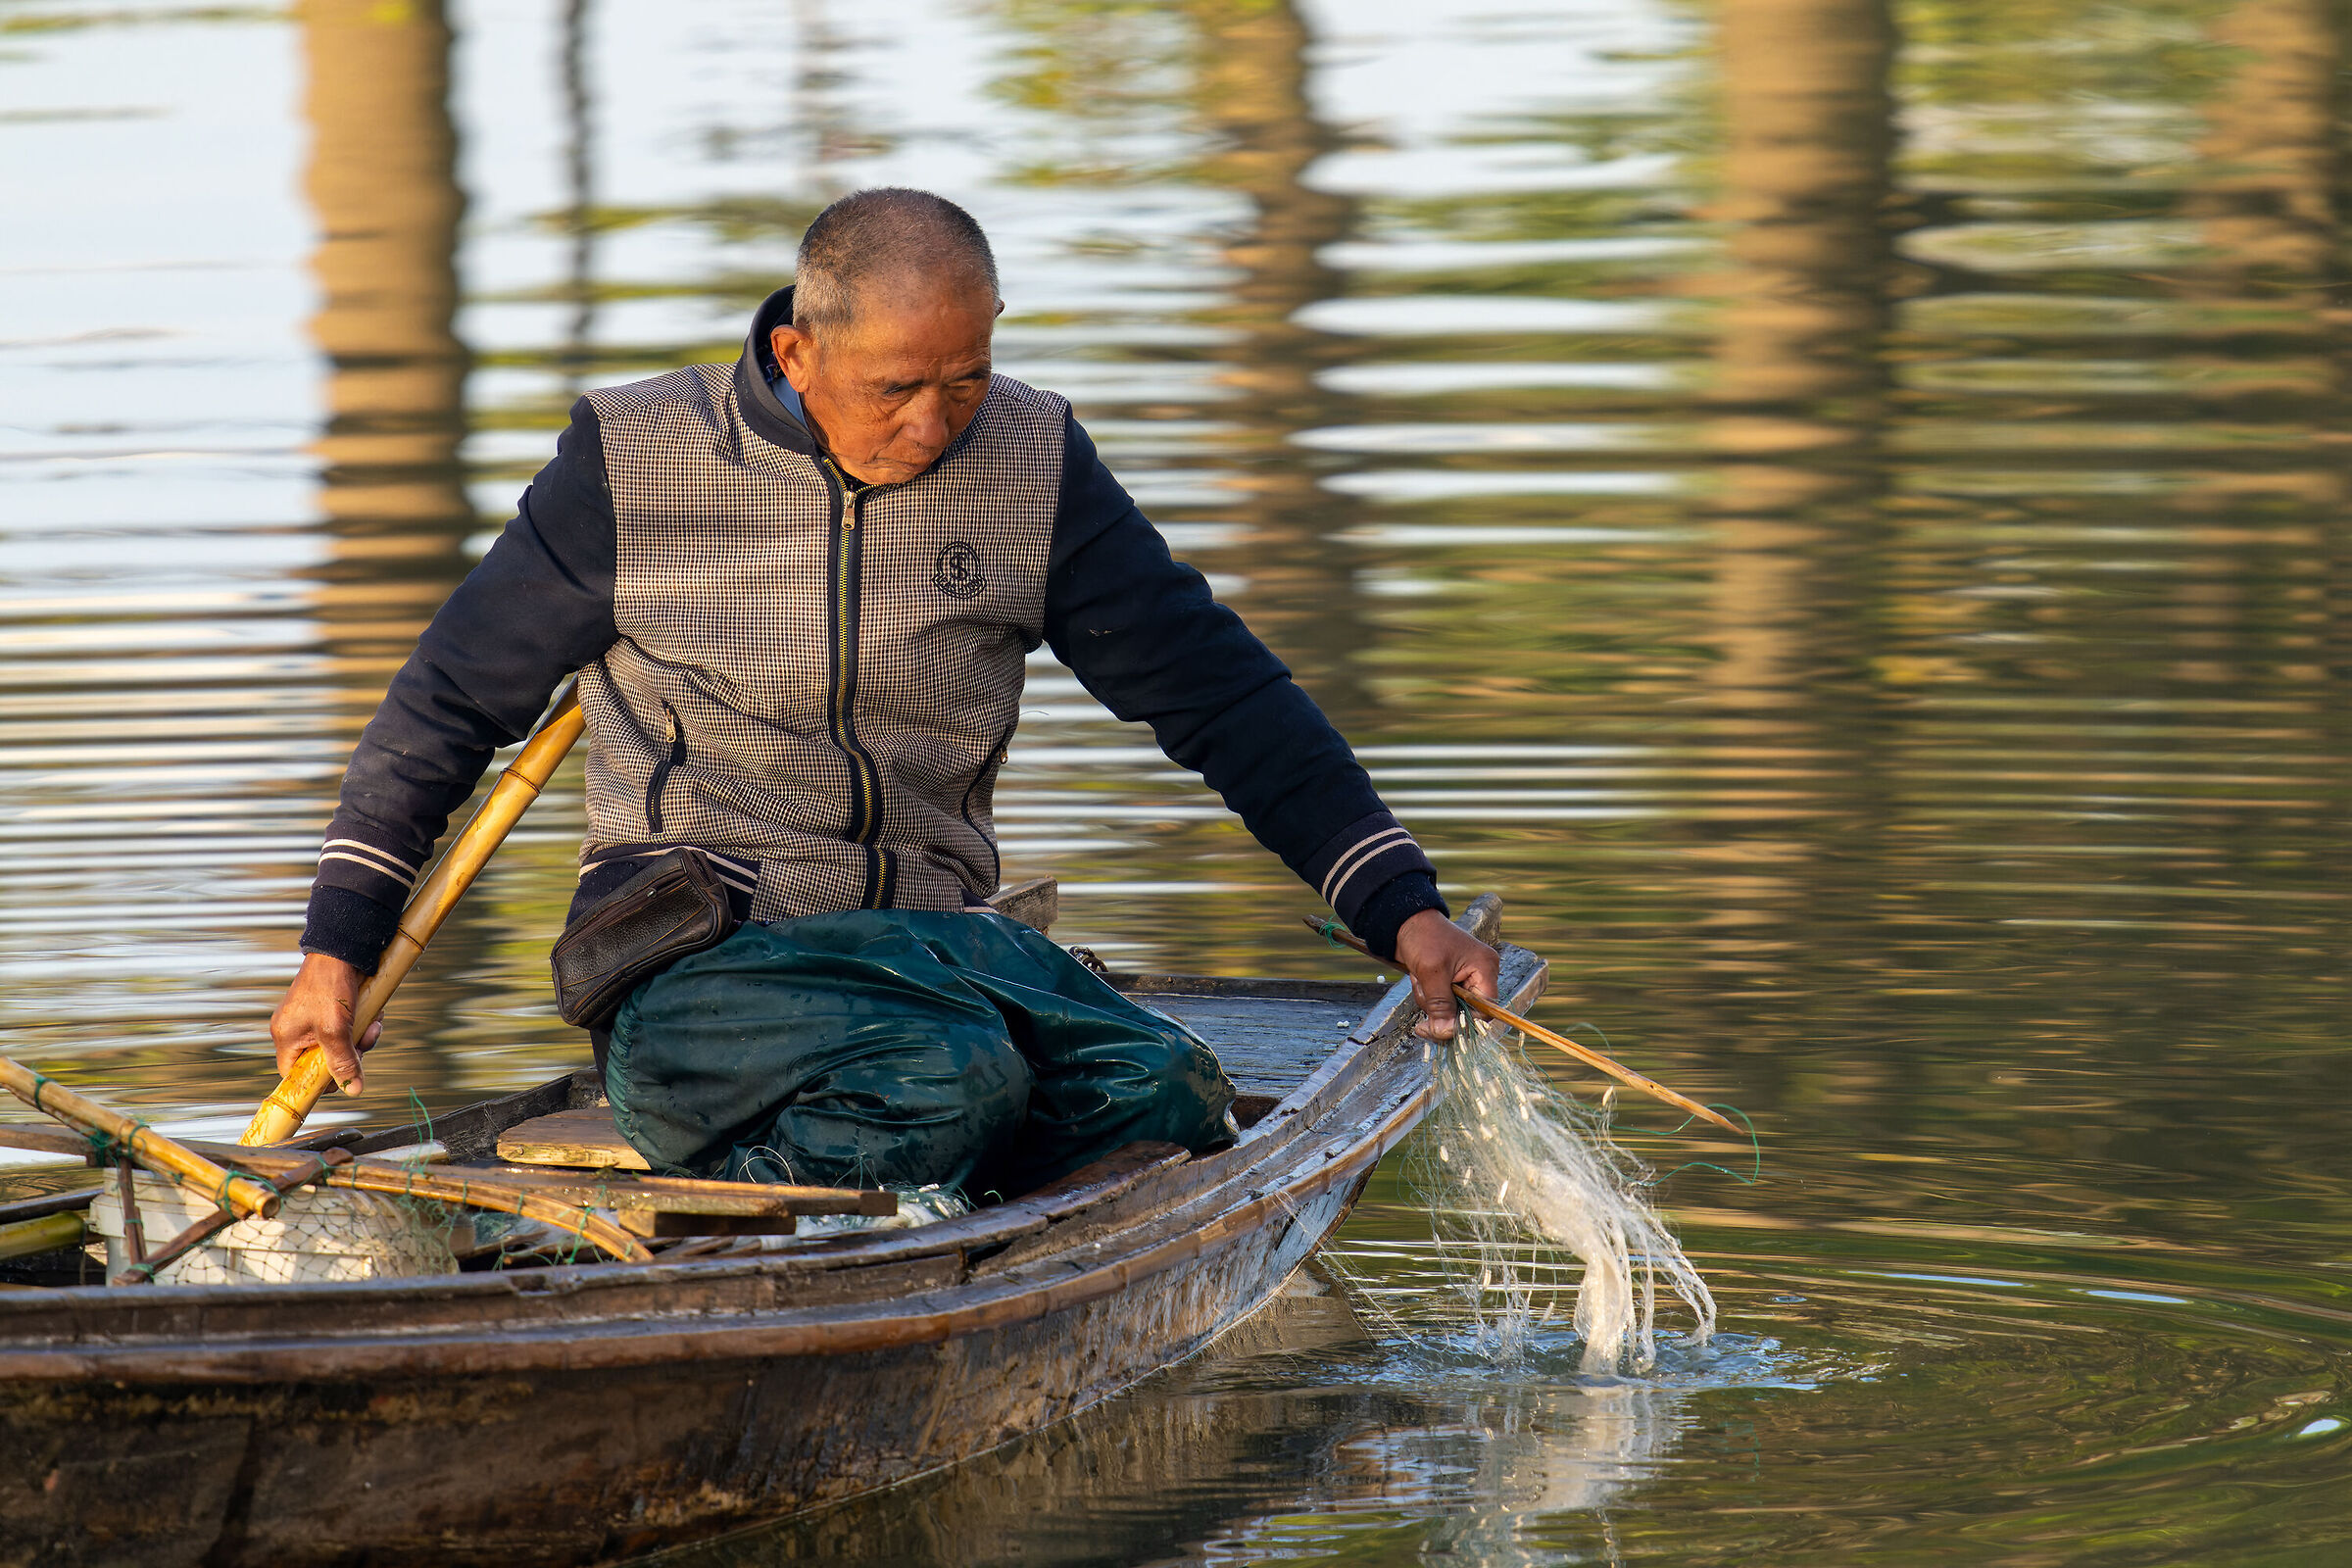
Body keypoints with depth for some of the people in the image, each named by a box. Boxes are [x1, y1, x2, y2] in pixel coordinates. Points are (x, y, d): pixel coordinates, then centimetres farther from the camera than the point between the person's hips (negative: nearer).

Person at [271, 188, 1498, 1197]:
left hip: (925, 936, 4)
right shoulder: (637, 463, -4)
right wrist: (338, 949, 8)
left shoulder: (1029, 469, 4)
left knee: (1165, 1098, -26)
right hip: (687, 954, -4)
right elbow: (453, 696, 7)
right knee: (950, 1084, -35)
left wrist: (1400, 911, 1)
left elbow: (1215, 689, 8)